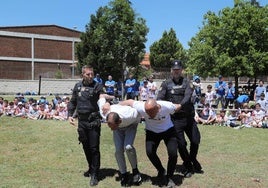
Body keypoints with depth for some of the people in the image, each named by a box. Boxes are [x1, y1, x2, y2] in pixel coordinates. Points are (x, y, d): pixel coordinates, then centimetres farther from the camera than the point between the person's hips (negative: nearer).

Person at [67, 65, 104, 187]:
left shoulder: (97, 86, -5)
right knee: (86, 147, 16)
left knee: (94, 148, -2)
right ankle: (91, 168, 35)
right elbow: (72, 102, 14)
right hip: (81, 121, 5)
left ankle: (94, 174, 7)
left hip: (93, 121, -4)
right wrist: (70, 114, 3)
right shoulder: (77, 86, 7)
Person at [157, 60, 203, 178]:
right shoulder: (166, 84, 6)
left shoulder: (186, 82, 5)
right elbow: (159, 99, -4)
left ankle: (193, 159, 33)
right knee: (181, 144, 1)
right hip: (175, 118, -1)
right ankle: (188, 166, 23)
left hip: (188, 116, 1)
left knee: (195, 140, 3)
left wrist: (180, 105, -31)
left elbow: (188, 96, -12)